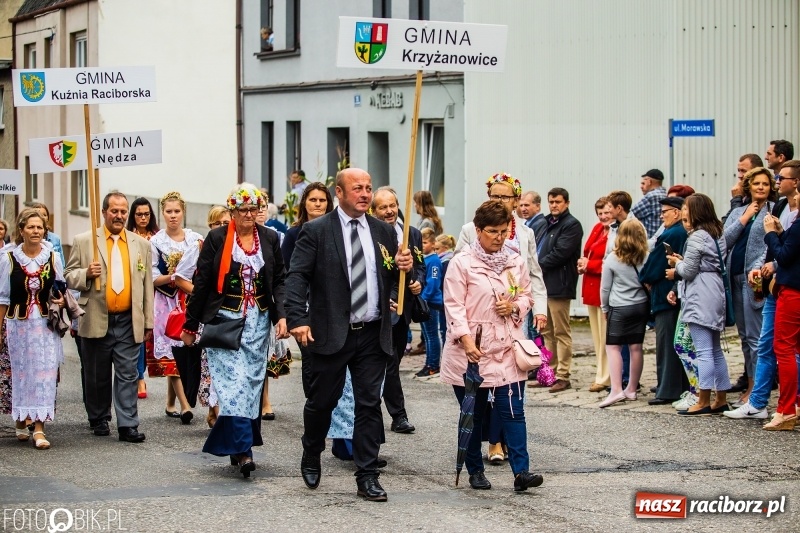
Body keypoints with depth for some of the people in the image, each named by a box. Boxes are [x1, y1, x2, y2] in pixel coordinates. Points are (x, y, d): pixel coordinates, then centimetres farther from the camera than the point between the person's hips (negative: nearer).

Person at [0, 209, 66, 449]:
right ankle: (21, 420, 24)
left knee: (44, 372, -5)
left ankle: (38, 426, -4)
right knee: (22, 372, 6)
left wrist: (61, 300, -7)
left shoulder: (53, 258, 2)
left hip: (46, 324, 1)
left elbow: (61, 290, 15)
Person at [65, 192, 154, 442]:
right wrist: (86, 273, -18)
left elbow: (147, 285, 10)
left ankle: (127, 425, -3)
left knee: (128, 375, -3)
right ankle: (99, 420, 24)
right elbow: (69, 277, 4)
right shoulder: (84, 241, 3)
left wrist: (148, 321, 8)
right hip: (96, 321, -1)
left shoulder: (141, 244, 10)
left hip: (129, 322, 1)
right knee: (97, 376, 9)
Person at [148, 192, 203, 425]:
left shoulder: (196, 239, 6)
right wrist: (171, 278, -17)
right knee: (170, 352, -10)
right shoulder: (156, 242, 3)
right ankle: (184, 404, -12)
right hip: (167, 303, -1)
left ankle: (171, 403, 15)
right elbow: (152, 277, -1)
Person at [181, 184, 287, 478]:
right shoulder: (217, 238, -2)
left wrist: (281, 315, -7)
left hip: (257, 322, 3)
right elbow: (202, 283, 1)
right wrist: (190, 325, 2)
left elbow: (279, 281, 8)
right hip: (224, 319, -3)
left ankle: (236, 445, 14)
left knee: (252, 381, 3)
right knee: (233, 380, -12)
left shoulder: (269, 239, 7)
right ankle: (242, 449, -17)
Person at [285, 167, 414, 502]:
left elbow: (394, 281, 15)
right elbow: (297, 277, -10)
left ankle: (367, 477, 7)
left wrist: (404, 268, -9)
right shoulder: (316, 231, -4)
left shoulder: (384, 232, 9)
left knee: (370, 405, 2)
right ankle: (311, 459, 34)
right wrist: (298, 319, -21)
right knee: (322, 401, 9)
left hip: (373, 335, 3)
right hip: (331, 334, -3)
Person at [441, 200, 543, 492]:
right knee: (473, 413, 7)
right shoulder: (462, 263, -6)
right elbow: (454, 306, -10)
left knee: (513, 410, -6)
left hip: (507, 347, 3)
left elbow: (526, 295, 18)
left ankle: (521, 471, -10)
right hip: (471, 350, -3)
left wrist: (515, 307, -5)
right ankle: (475, 471, 19)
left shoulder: (515, 262, 7)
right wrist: (466, 339, -20)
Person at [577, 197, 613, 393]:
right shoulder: (597, 229, 12)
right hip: (591, 288, 9)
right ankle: (602, 374, 21)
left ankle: (604, 378, 2)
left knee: (605, 337, -3)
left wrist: (589, 265, -12)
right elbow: (587, 252, 20)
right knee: (597, 336, 14)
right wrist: (583, 264, -1)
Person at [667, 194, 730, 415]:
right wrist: (684, 261, 13)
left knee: (704, 351, -9)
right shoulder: (717, 234, 16)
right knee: (715, 349, 13)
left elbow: (688, 271, -13)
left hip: (700, 298, -10)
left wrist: (677, 262, 6)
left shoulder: (697, 236, -13)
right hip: (716, 294, 10)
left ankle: (703, 402, -9)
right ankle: (721, 399, 16)